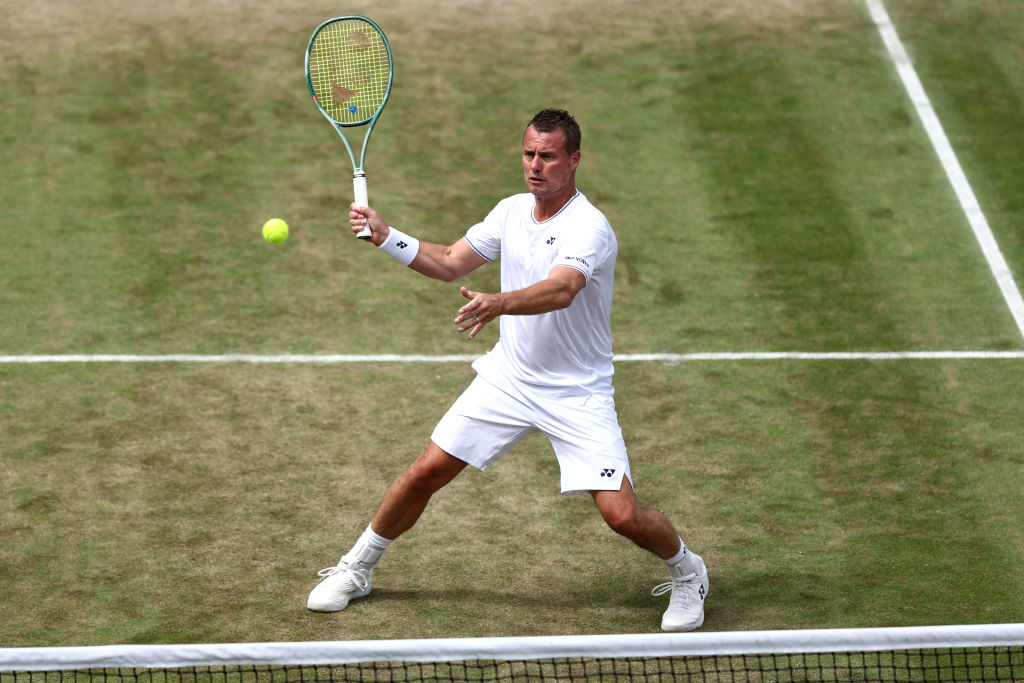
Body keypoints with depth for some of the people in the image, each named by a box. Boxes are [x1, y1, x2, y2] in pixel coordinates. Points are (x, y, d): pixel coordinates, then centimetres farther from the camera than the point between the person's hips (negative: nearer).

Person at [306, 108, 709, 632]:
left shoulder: (589, 229, -22)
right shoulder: (512, 211, 2)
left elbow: (560, 291, -41)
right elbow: (451, 263, 12)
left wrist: (497, 305, -59)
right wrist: (385, 236, -2)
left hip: (577, 395, -5)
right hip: (508, 378, 5)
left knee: (620, 514, -14)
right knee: (425, 473, 2)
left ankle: (686, 572, 17)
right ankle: (357, 569, 23)